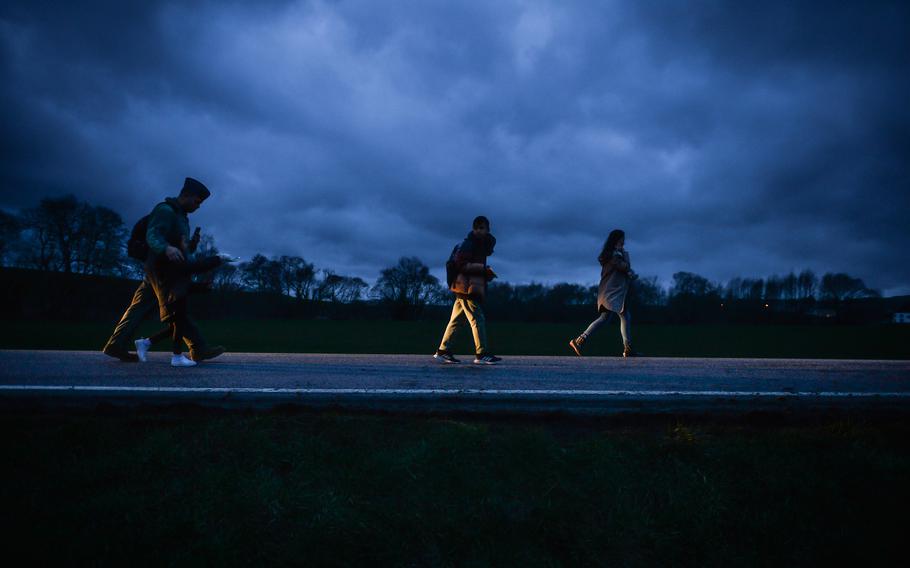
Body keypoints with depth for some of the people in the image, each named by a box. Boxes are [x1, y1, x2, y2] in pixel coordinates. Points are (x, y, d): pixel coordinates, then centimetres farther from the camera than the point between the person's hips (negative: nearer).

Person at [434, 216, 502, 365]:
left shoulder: (480, 246, 21)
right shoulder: (467, 244, -8)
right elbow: (460, 264, -18)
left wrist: (487, 273, 9)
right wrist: (483, 267, -19)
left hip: (470, 288, 10)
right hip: (467, 287, -10)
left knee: (456, 320, 10)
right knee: (478, 319, -11)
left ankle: (442, 351, 14)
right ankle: (481, 354, -10)